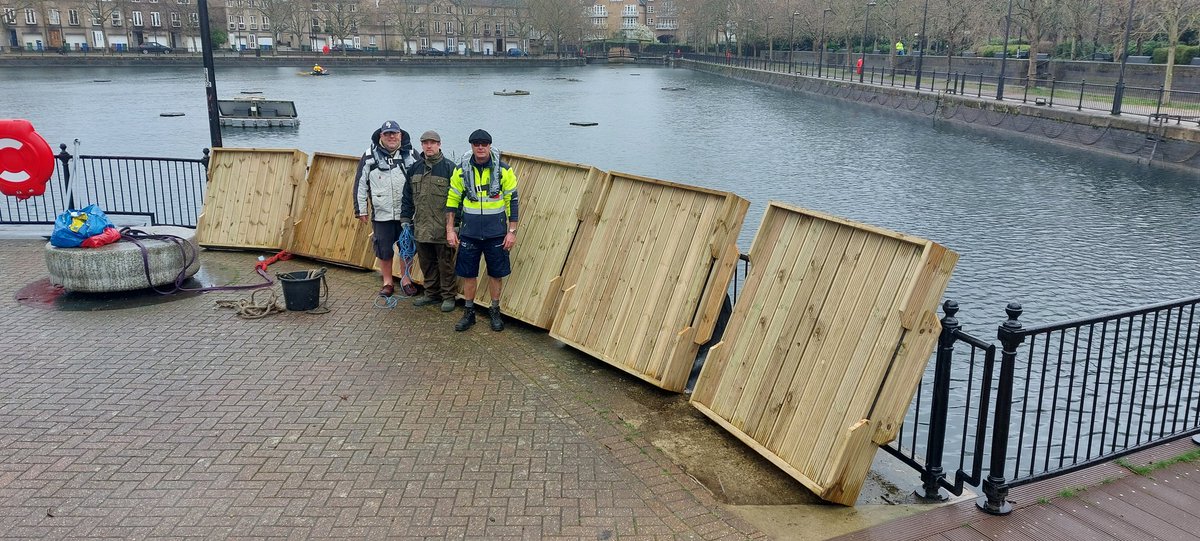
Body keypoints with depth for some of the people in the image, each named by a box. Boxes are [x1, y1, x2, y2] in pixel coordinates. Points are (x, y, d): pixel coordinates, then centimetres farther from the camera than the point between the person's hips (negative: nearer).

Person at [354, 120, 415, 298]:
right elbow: (360, 183, 3)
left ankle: (405, 279, 27)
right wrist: (361, 209, 1)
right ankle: (388, 282, 22)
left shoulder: (410, 155, 1)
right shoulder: (370, 156, 0)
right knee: (384, 250, 7)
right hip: (381, 214, 0)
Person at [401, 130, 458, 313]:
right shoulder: (414, 168, 9)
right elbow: (407, 196, 15)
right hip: (421, 227, 5)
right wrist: (405, 219, 10)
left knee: (445, 263, 3)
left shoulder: (449, 167, -6)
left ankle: (448, 296, 14)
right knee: (427, 263, 14)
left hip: (443, 228, -5)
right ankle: (432, 293, 27)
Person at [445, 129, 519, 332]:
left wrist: (512, 231, -5)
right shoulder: (461, 170, -1)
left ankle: (495, 311, 25)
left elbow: (513, 201, -2)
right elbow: (452, 200, 5)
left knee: (496, 273, 8)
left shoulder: (503, 170, -5)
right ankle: (469, 313, 23)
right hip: (469, 233, 1)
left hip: (496, 234, -1)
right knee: (468, 273, 7)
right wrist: (450, 229, 0)